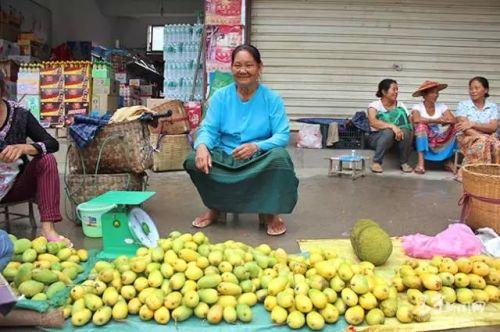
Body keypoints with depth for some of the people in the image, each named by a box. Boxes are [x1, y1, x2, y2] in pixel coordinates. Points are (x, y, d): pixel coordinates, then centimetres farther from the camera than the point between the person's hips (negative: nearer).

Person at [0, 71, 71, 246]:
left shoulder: (19, 114, -8)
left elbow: (53, 144, -13)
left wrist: (24, 148, -33)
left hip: (16, 184, 1)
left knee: (47, 160, -25)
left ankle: (48, 229, -34)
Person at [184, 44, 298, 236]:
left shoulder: (272, 99, -2)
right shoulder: (220, 96, 4)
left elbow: (282, 136, -10)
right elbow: (208, 129, -2)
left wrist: (256, 146, -31)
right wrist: (202, 146, -28)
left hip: (259, 160, -2)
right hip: (224, 158, 2)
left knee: (279, 157, -33)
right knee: (193, 161, -25)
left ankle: (269, 213, -7)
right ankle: (215, 208, 5)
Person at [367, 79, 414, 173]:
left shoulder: (401, 106, 7)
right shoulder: (374, 105, -4)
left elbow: (410, 124, -3)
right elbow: (373, 122, -24)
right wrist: (392, 126, -38)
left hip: (397, 138, 3)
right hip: (377, 137, -3)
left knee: (405, 131, -29)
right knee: (388, 132, -35)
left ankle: (404, 163, -12)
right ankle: (376, 163, -22)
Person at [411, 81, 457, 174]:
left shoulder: (441, 106, 5)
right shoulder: (417, 107, -4)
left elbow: (453, 120, -9)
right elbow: (416, 119, -26)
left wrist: (442, 121, -28)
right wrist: (435, 121, -24)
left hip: (439, 141, 3)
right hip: (423, 140, -3)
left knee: (453, 126, -17)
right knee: (421, 125, -29)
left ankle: (448, 161, -10)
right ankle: (421, 162, -33)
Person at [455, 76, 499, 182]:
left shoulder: (492, 106, 9)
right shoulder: (463, 105, 2)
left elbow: (493, 127, -6)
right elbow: (466, 129, -10)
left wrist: (473, 124, -19)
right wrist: (482, 137, -24)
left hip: (489, 138, 2)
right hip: (468, 138, -2)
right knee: (482, 144, -36)